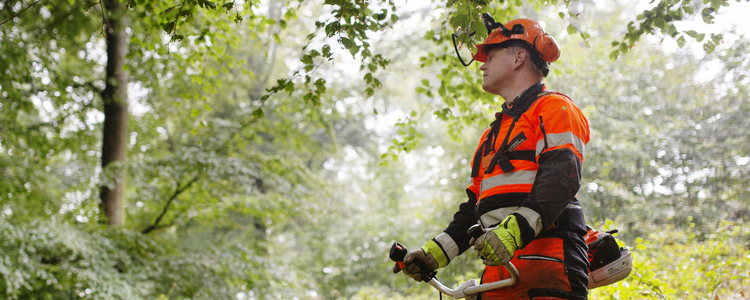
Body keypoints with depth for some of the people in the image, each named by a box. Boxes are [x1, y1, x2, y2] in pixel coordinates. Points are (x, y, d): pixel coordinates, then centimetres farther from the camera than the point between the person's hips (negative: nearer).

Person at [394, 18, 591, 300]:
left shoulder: (554, 108, 4)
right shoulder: (493, 134, 31)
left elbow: (561, 178, -14)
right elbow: (474, 207, 28)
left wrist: (515, 230, -28)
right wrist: (434, 252, 14)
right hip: (498, 272, 8)